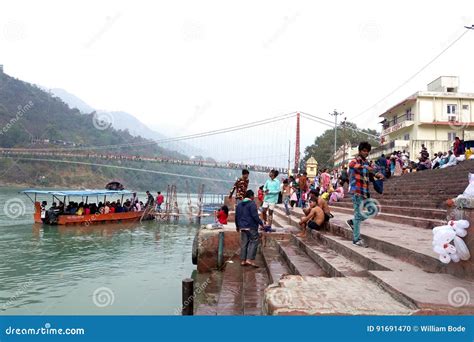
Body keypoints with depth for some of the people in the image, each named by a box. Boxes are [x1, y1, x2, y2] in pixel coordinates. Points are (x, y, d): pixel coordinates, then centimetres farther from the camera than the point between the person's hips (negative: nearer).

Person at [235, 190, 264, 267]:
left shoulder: (239, 204, 13)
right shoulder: (252, 204, -11)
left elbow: (237, 216, 18)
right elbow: (255, 216, -17)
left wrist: (237, 226, 28)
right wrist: (261, 223, -8)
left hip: (242, 227, 7)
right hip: (251, 227, -7)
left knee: (243, 243, 10)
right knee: (254, 242, -1)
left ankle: (243, 260, 11)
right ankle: (250, 259, -9)